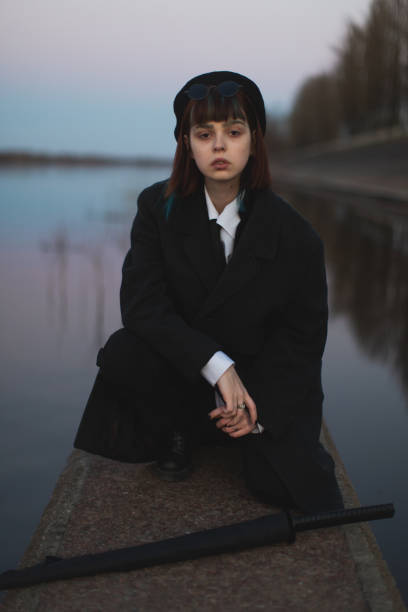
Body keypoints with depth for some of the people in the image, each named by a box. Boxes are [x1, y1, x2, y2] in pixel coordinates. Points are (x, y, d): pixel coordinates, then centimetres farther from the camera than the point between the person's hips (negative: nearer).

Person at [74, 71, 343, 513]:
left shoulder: (294, 235, -12)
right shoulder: (159, 208, -9)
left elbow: (303, 336, -4)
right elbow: (141, 302, -18)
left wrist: (260, 409, -17)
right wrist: (217, 365, -30)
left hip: (266, 379, 0)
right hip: (183, 372, 1)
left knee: (280, 485, -19)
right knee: (121, 355, -30)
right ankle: (176, 434, 2)